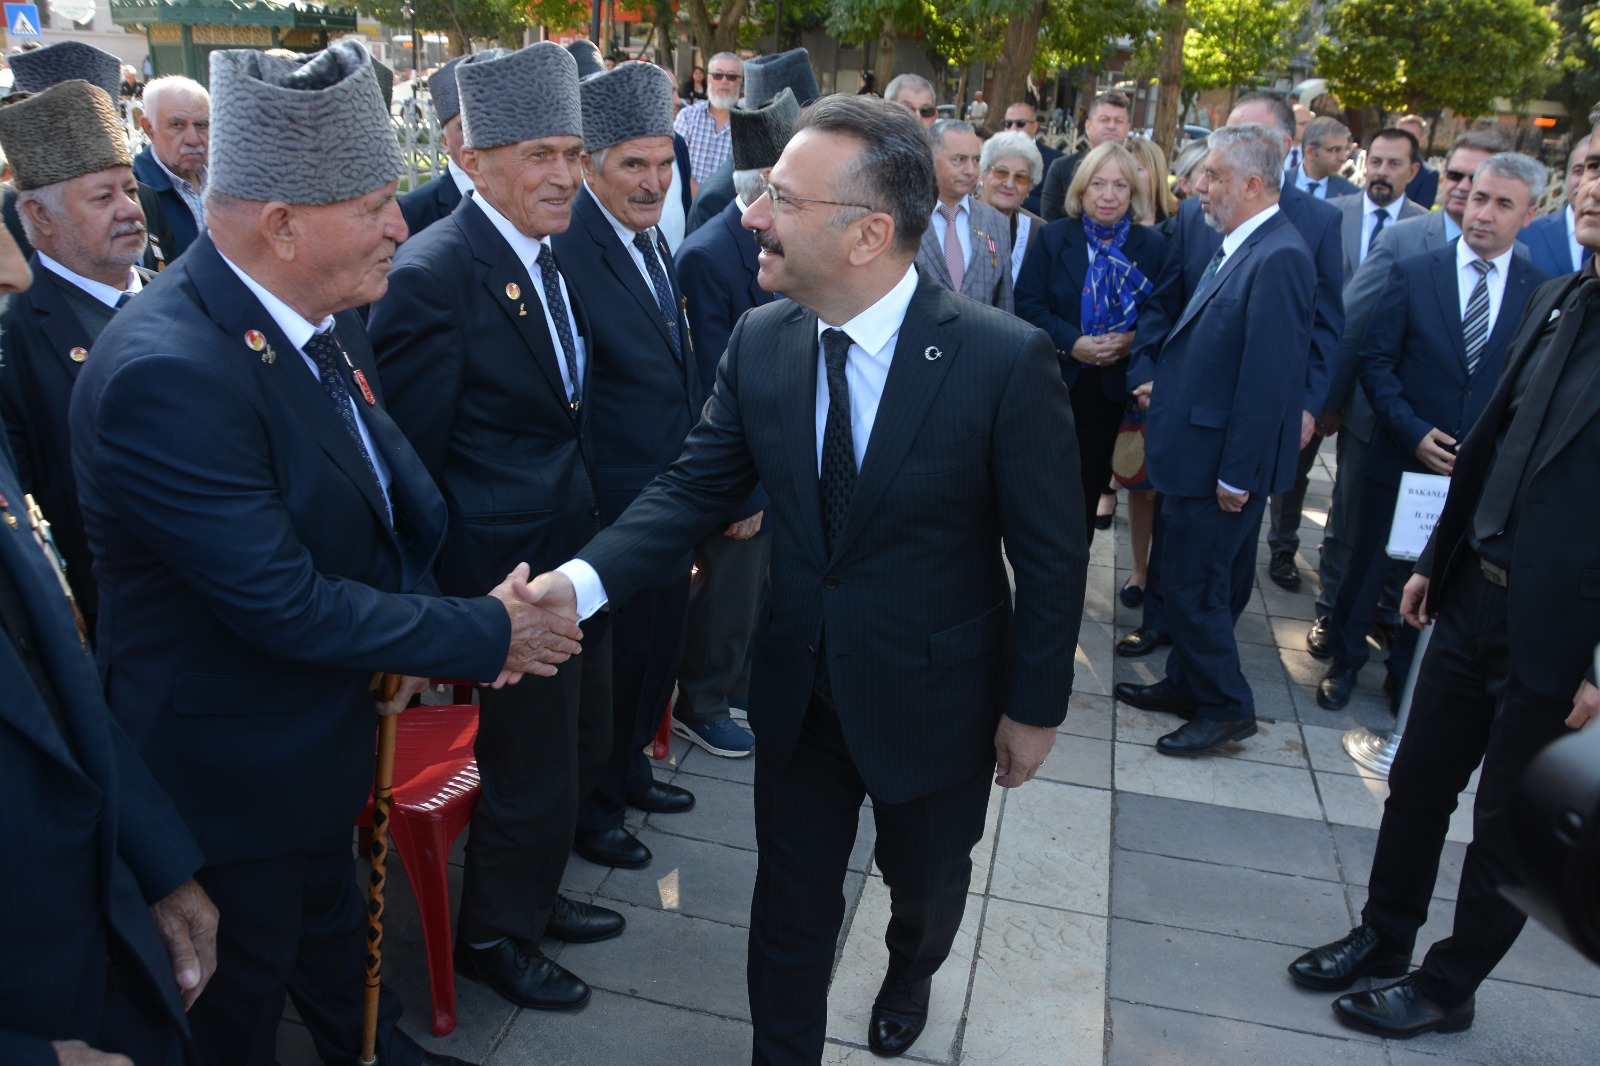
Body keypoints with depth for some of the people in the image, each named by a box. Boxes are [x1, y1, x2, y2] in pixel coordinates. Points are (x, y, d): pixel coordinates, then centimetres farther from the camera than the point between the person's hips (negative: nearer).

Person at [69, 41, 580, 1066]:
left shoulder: (323, 316, -6)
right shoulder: (166, 373, -33)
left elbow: (384, 488, 4)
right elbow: (285, 603, -31)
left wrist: (412, 627, -12)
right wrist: (487, 634, -22)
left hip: (324, 717, 8)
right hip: (231, 765, -7)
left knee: (331, 913, 31)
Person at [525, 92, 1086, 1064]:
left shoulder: (1008, 361, -22)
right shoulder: (760, 342, -9)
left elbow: (1052, 552, -14)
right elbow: (697, 488, -5)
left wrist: (1035, 706, -7)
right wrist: (584, 579, -21)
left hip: (934, 700, -2)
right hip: (799, 691, 2)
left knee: (927, 884, 25)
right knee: (791, 901, 17)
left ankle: (910, 978, 61)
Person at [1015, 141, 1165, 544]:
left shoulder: (1152, 245, 2)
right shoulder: (1054, 237, 0)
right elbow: (1028, 304, -6)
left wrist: (1134, 340, -19)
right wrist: (1072, 343, -20)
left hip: (1115, 387, 1)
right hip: (1057, 382, -1)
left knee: (1091, 481, 12)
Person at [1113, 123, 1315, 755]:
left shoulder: (1278, 259, -20)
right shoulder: (1236, 248, 11)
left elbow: (1268, 378, -23)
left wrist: (1237, 475, -21)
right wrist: (1156, 377, 7)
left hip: (1221, 462, -9)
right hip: (1197, 451, 9)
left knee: (1193, 587, 1)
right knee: (1198, 583, 20)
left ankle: (1226, 708, 18)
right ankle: (1187, 686, 35)